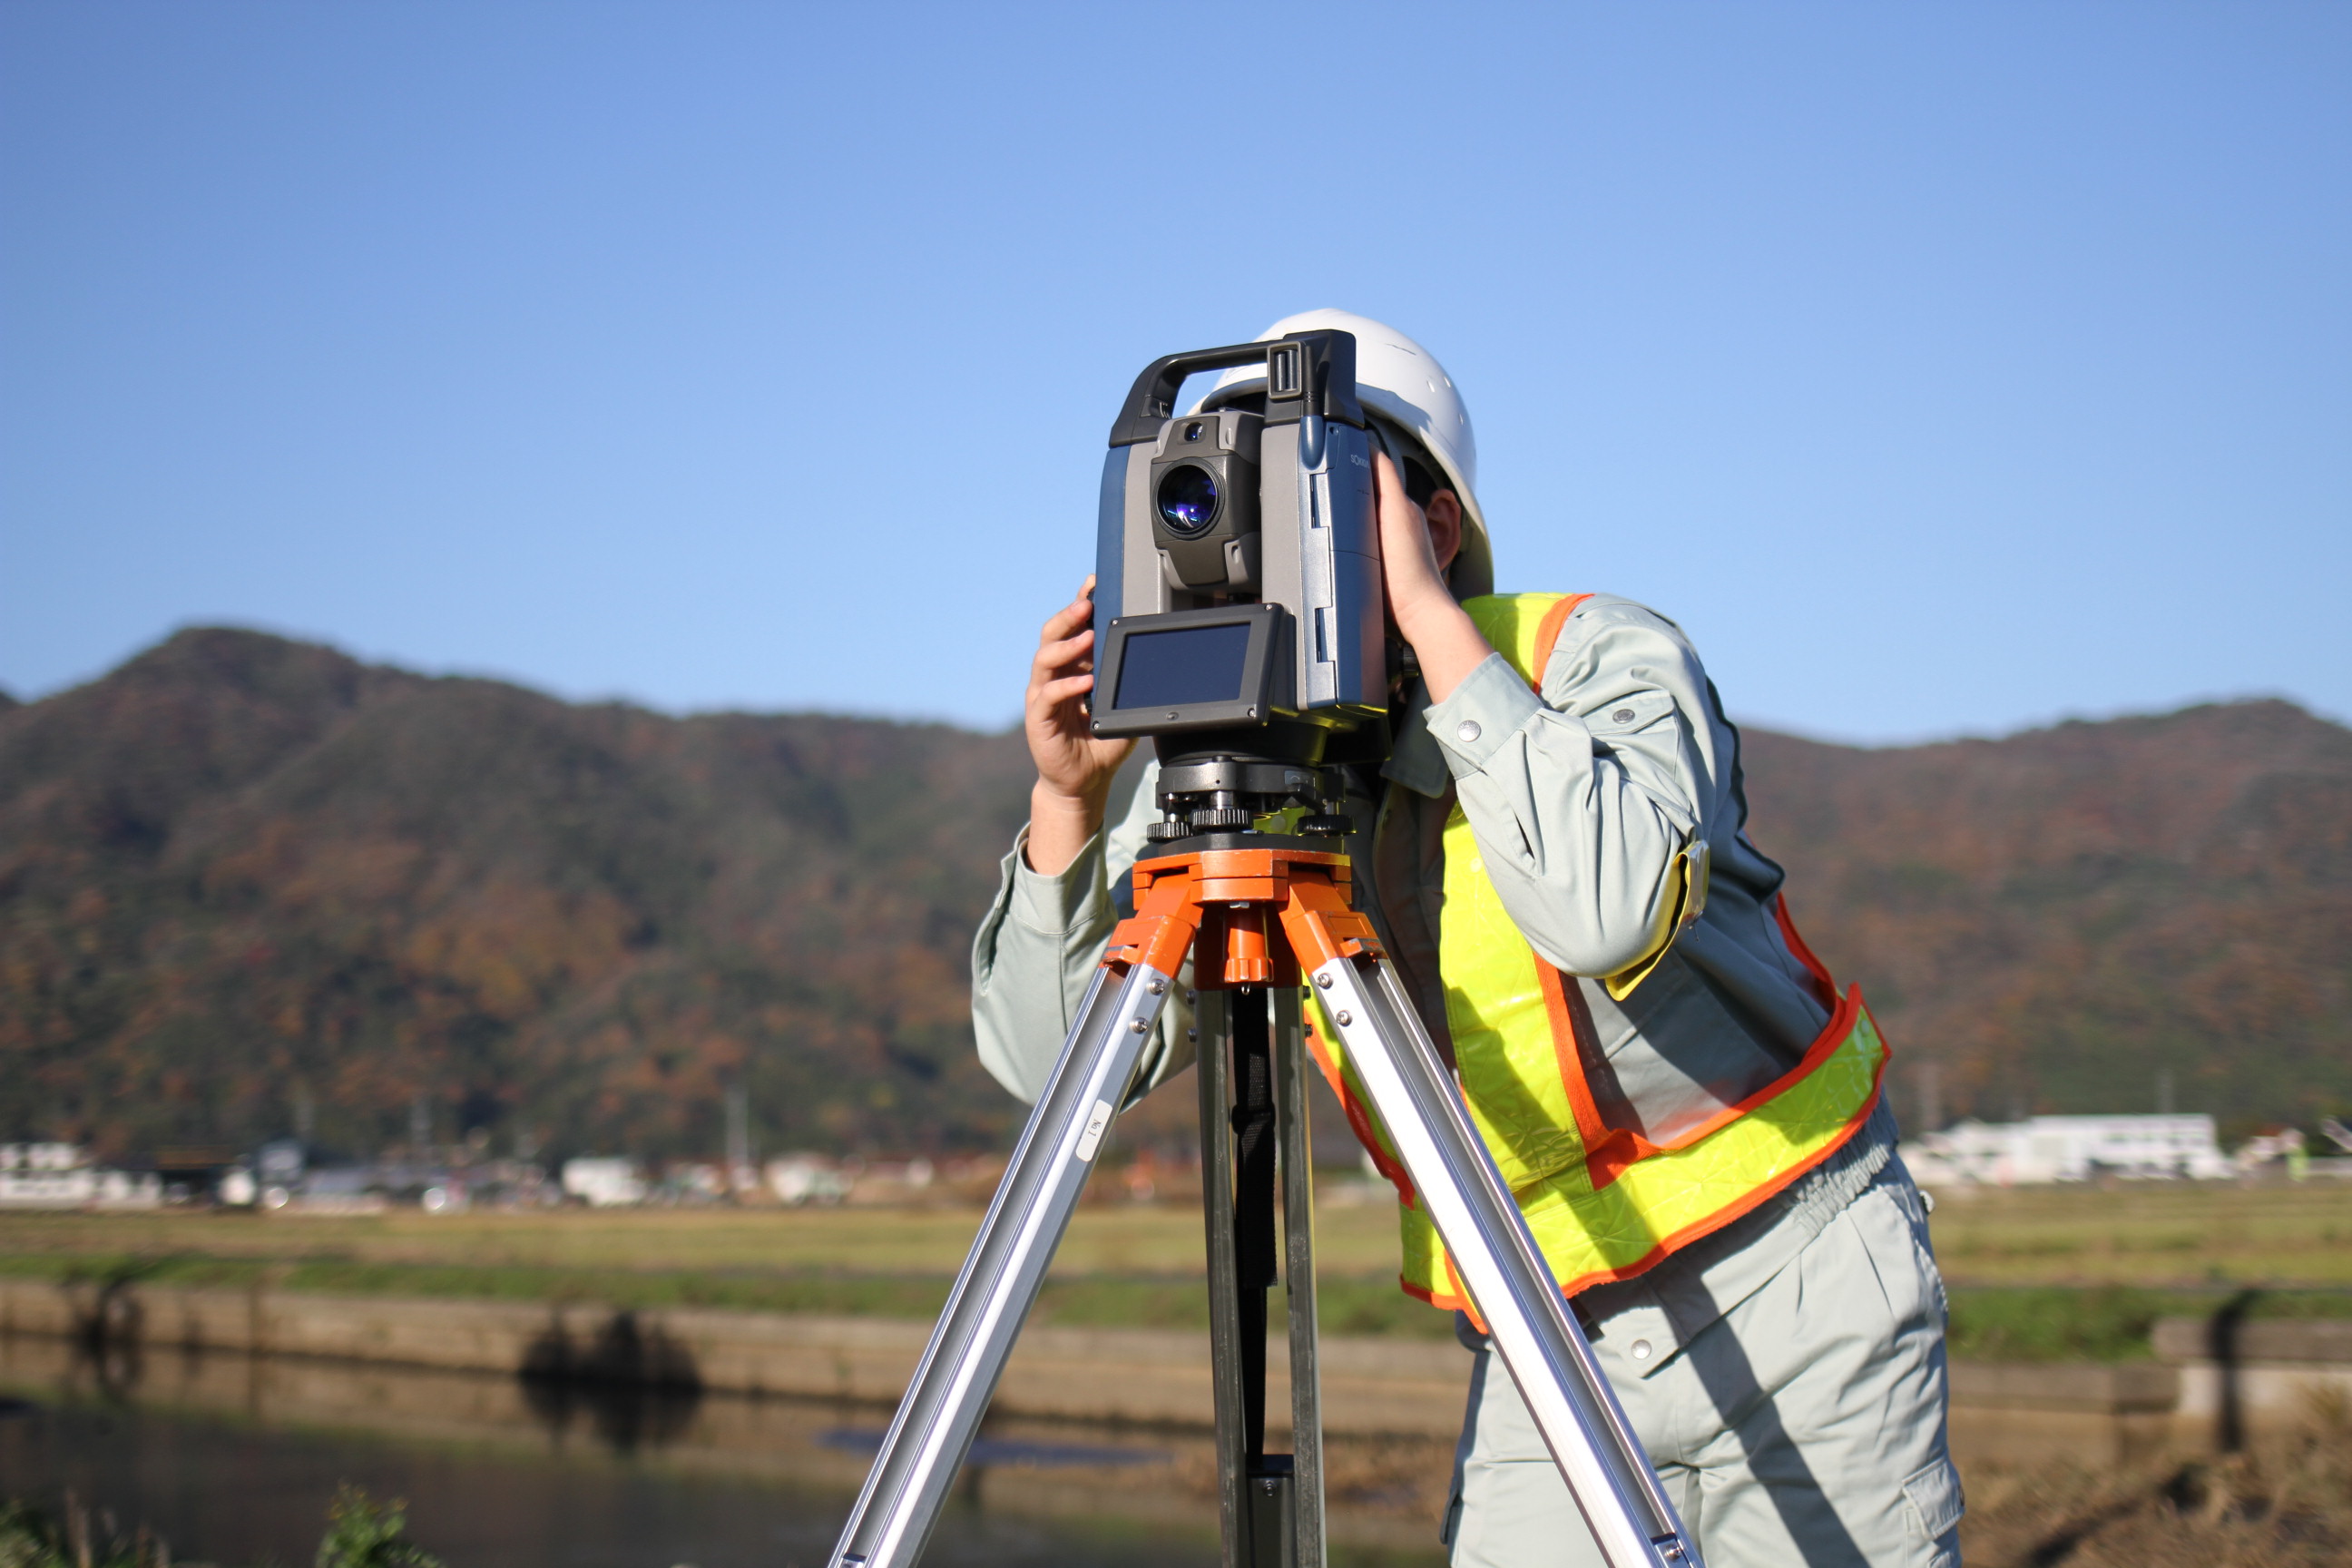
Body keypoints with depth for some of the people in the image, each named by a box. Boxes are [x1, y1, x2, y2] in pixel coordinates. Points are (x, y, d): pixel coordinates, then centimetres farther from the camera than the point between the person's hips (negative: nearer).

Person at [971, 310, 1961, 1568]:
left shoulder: (1602, 655, -16)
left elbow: (1609, 908, -38)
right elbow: (1058, 1061, -5)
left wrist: (1433, 616, -33)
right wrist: (1070, 795, -19)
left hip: (1792, 1289, -3)